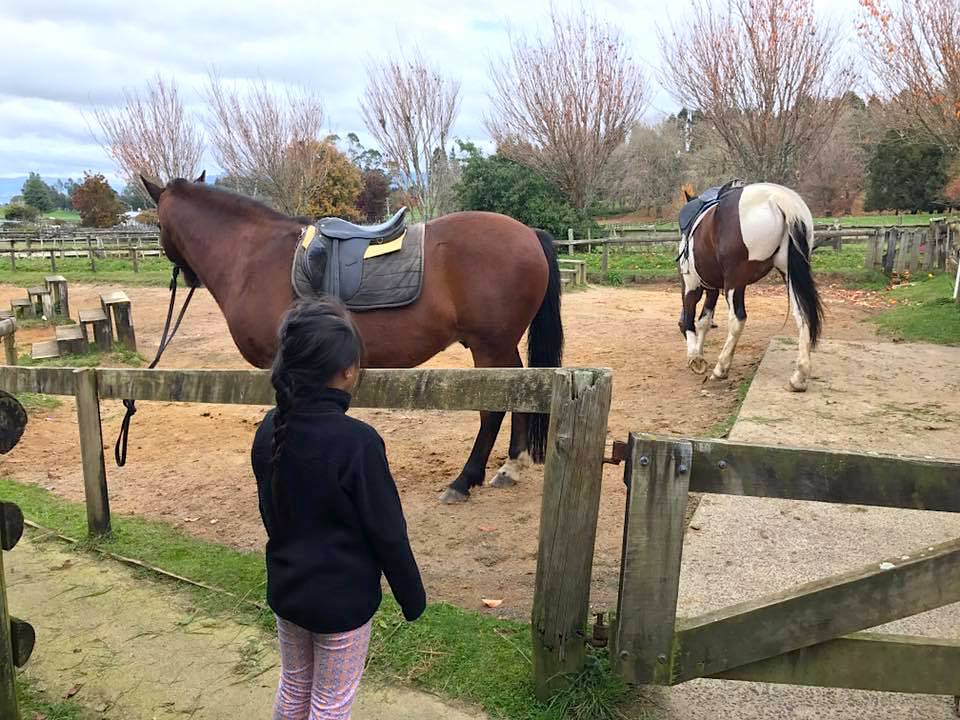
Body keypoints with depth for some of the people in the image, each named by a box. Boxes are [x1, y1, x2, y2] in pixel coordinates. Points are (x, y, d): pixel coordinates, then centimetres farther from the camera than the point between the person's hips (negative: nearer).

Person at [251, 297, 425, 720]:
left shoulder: (269, 430, -6)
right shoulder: (357, 441, -27)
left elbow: (269, 511, 7)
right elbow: (387, 533, -19)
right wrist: (413, 598, -5)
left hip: (285, 589, 6)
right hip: (343, 598, -6)